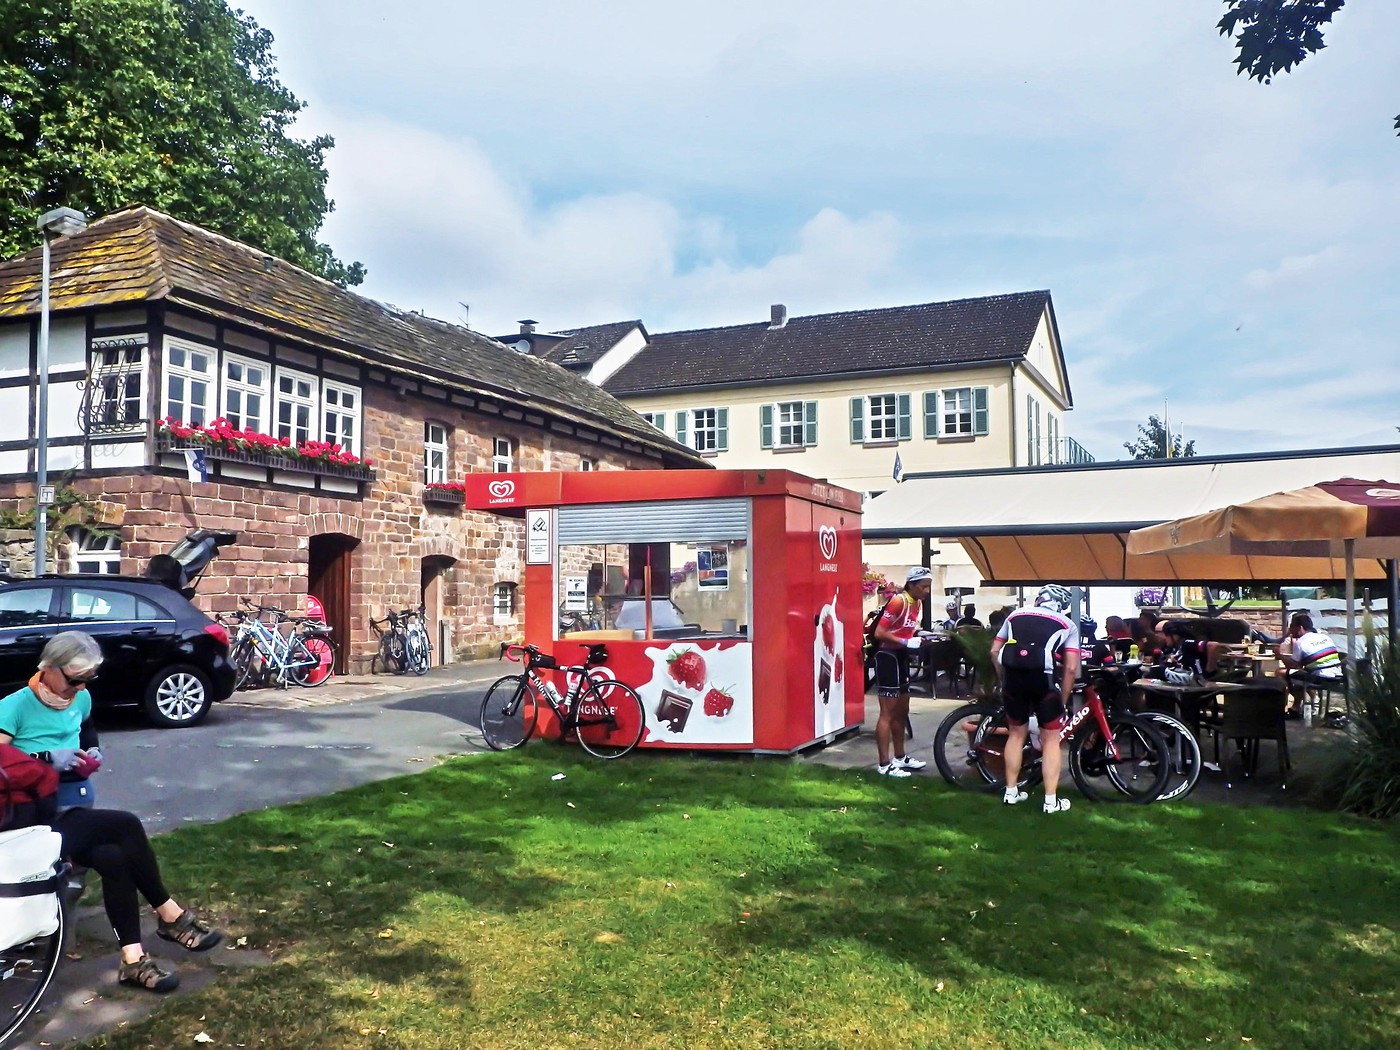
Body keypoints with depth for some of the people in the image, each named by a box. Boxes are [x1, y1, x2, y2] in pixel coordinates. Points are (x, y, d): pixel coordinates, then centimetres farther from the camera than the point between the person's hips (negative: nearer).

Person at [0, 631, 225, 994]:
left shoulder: (80, 700, 9)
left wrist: (93, 755, 8)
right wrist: (49, 757, -24)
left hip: (74, 814, 6)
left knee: (113, 857, -25)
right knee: (126, 826, -27)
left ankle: (133, 960, -24)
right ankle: (169, 915, -16)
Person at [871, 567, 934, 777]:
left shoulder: (918, 604, 9)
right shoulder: (898, 601, -18)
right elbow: (879, 633, -22)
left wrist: (922, 634, 1)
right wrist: (906, 642, -26)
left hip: (901, 657, 9)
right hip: (888, 657, -9)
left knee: (902, 711, 17)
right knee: (887, 714, -6)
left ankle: (900, 758, 29)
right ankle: (884, 765, -3)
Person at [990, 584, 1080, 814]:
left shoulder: (1016, 615, 22)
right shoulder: (1067, 625, 14)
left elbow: (995, 652, 15)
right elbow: (1071, 668, 3)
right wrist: (1063, 701, 12)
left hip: (1014, 676, 3)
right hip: (1043, 678, -3)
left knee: (1016, 733, 20)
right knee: (1051, 739, 11)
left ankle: (1011, 792, 27)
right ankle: (1051, 800, 11)